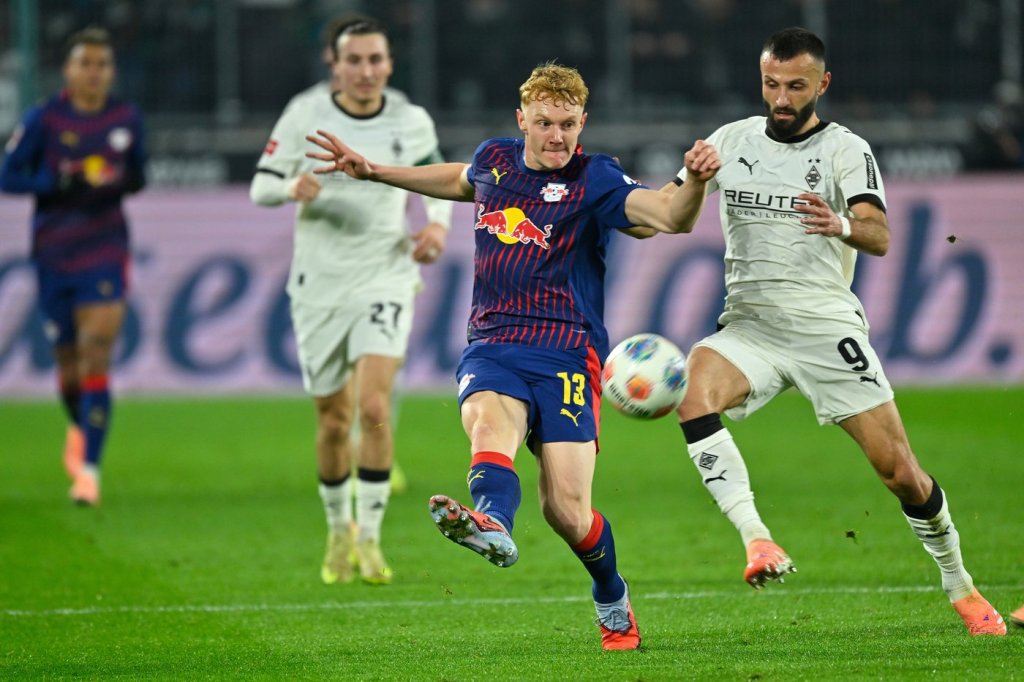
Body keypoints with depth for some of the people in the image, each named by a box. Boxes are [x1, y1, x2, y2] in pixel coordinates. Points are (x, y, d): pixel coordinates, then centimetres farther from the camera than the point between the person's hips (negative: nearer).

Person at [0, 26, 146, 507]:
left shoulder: (127, 119, 2)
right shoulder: (44, 120, -5)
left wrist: (119, 183, -9)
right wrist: (62, 184, -20)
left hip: (106, 250, 0)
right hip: (54, 251, 0)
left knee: (96, 356, -13)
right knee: (68, 360, 9)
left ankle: (89, 468, -14)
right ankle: (79, 427, 43)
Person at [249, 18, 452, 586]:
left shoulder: (411, 123, 0)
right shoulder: (304, 117, -4)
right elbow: (260, 186, -2)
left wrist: (437, 222, -2)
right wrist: (293, 187, -25)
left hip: (384, 278, 0)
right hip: (319, 283, 0)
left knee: (373, 407, -19)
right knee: (334, 421, 6)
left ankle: (370, 536, -8)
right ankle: (338, 532, 29)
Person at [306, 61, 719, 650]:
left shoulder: (595, 180, -2)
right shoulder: (495, 159, 13)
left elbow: (671, 217, -18)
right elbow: (461, 180, 38)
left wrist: (696, 183, -39)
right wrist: (373, 172, 42)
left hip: (565, 354, -3)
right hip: (492, 349, 3)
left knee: (567, 510, -12)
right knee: (489, 419, -33)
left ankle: (613, 601, 17)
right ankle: (491, 523, -65)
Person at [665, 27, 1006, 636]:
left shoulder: (847, 150, -2)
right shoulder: (731, 141, 9)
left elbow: (880, 237, -17)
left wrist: (843, 225, -42)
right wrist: (693, 179, -12)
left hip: (827, 325, -2)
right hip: (749, 325, 2)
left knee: (901, 471, -2)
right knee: (695, 398, -31)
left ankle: (960, 586, 20)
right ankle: (755, 538, -34)